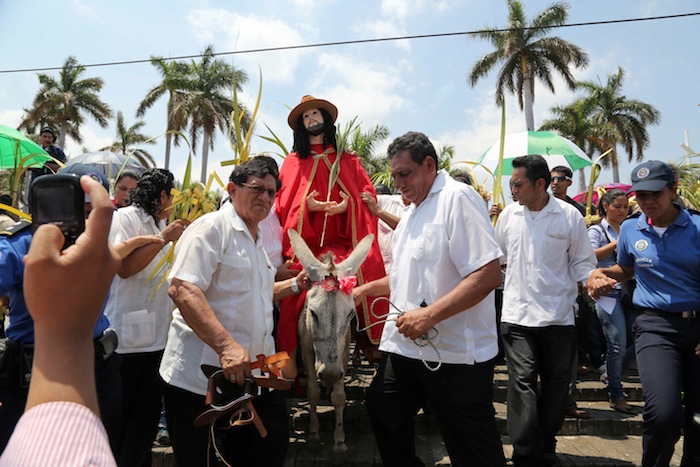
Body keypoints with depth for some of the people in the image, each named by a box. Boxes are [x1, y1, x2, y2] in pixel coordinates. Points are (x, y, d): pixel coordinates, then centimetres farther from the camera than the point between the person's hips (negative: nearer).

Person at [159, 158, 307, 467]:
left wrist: (295, 284, 14)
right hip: (201, 377, -8)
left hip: (252, 372, 8)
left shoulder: (257, 241, 15)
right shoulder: (211, 228, -12)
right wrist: (226, 346, -33)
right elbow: (183, 290, -25)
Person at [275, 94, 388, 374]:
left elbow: (367, 193, 8)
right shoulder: (293, 162, 14)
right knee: (298, 291, -19)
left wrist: (349, 203, -12)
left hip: (344, 243, 0)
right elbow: (283, 204, 7)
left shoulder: (347, 161, 15)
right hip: (306, 245, 0)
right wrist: (306, 205, -13)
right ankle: (289, 355, -5)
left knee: (368, 283, -19)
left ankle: (372, 345, 0)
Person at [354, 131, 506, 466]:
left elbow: (488, 276, -22)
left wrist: (429, 315, -25)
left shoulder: (457, 198, -13)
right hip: (405, 346, 9)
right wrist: (368, 288, 17)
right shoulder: (413, 213, 16)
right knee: (383, 410, 20)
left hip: (455, 352, -9)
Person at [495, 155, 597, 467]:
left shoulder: (569, 215, -2)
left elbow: (581, 262, 5)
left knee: (556, 386, 12)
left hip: (559, 316, 0)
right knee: (522, 383, -8)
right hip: (517, 315, 0)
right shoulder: (509, 215, 5)